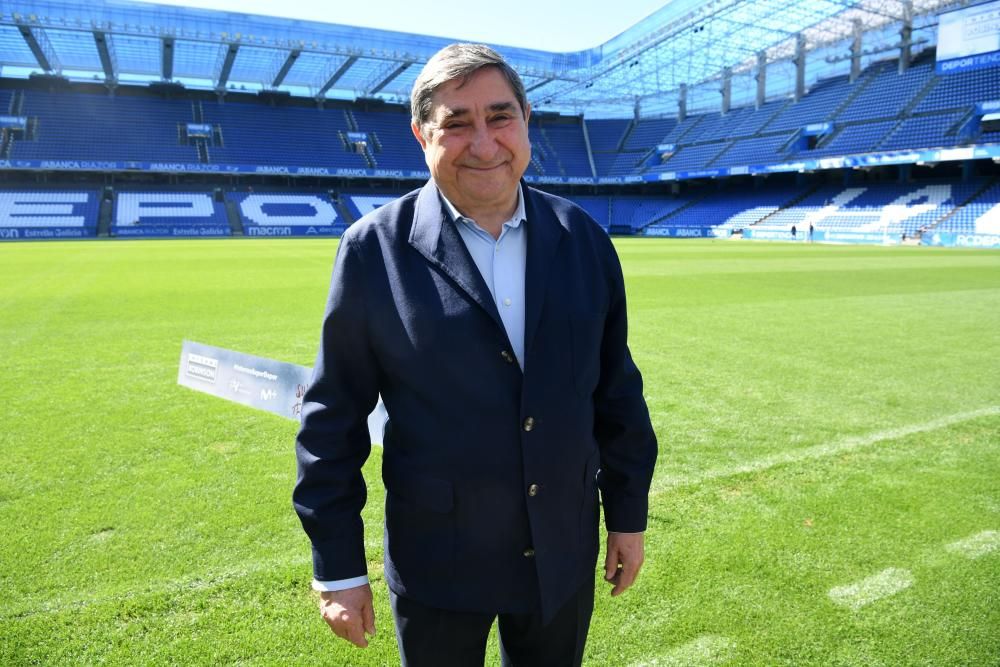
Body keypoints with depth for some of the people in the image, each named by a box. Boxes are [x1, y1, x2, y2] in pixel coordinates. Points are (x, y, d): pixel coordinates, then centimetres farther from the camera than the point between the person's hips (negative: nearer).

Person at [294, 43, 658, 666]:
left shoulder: (584, 239, -3)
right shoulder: (376, 248, -12)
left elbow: (616, 389, 4)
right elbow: (333, 418, -8)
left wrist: (629, 515, 8)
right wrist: (338, 568, -5)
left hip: (565, 555, 3)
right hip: (437, 568, -2)